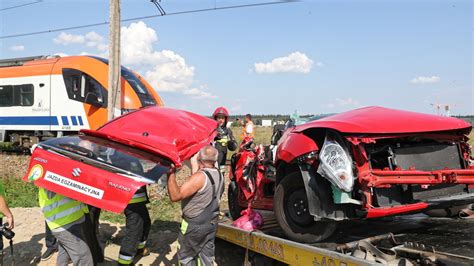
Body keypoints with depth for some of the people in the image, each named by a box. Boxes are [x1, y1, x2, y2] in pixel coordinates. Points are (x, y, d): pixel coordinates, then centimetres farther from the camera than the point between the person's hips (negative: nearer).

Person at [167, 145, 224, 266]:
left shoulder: (200, 176, -26)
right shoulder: (219, 175, 0)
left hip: (194, 225, -7)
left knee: (186, 256, 9)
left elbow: (175, 195, -32)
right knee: (207, 255, 17)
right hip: (212, 223, 7)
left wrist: (171, 173, -26)